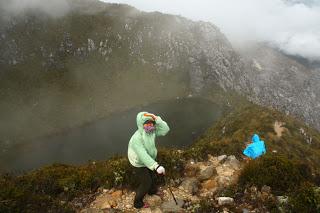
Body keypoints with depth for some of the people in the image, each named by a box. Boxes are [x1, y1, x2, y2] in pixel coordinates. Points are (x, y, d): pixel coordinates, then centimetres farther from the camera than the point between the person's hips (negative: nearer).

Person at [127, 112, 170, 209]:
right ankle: (137, 202, 36)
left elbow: (165, 129, -20)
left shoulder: (151, 131, -19)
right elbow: (143, 156, -43)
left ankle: (152, 190, 61)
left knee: (152, 176, 29)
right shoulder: (137, 139, -39)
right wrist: (156, 166, -49)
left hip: (149, 159, 7)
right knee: (146, 183, 10)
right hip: (139, 163, -7)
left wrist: (156, 119, -34)